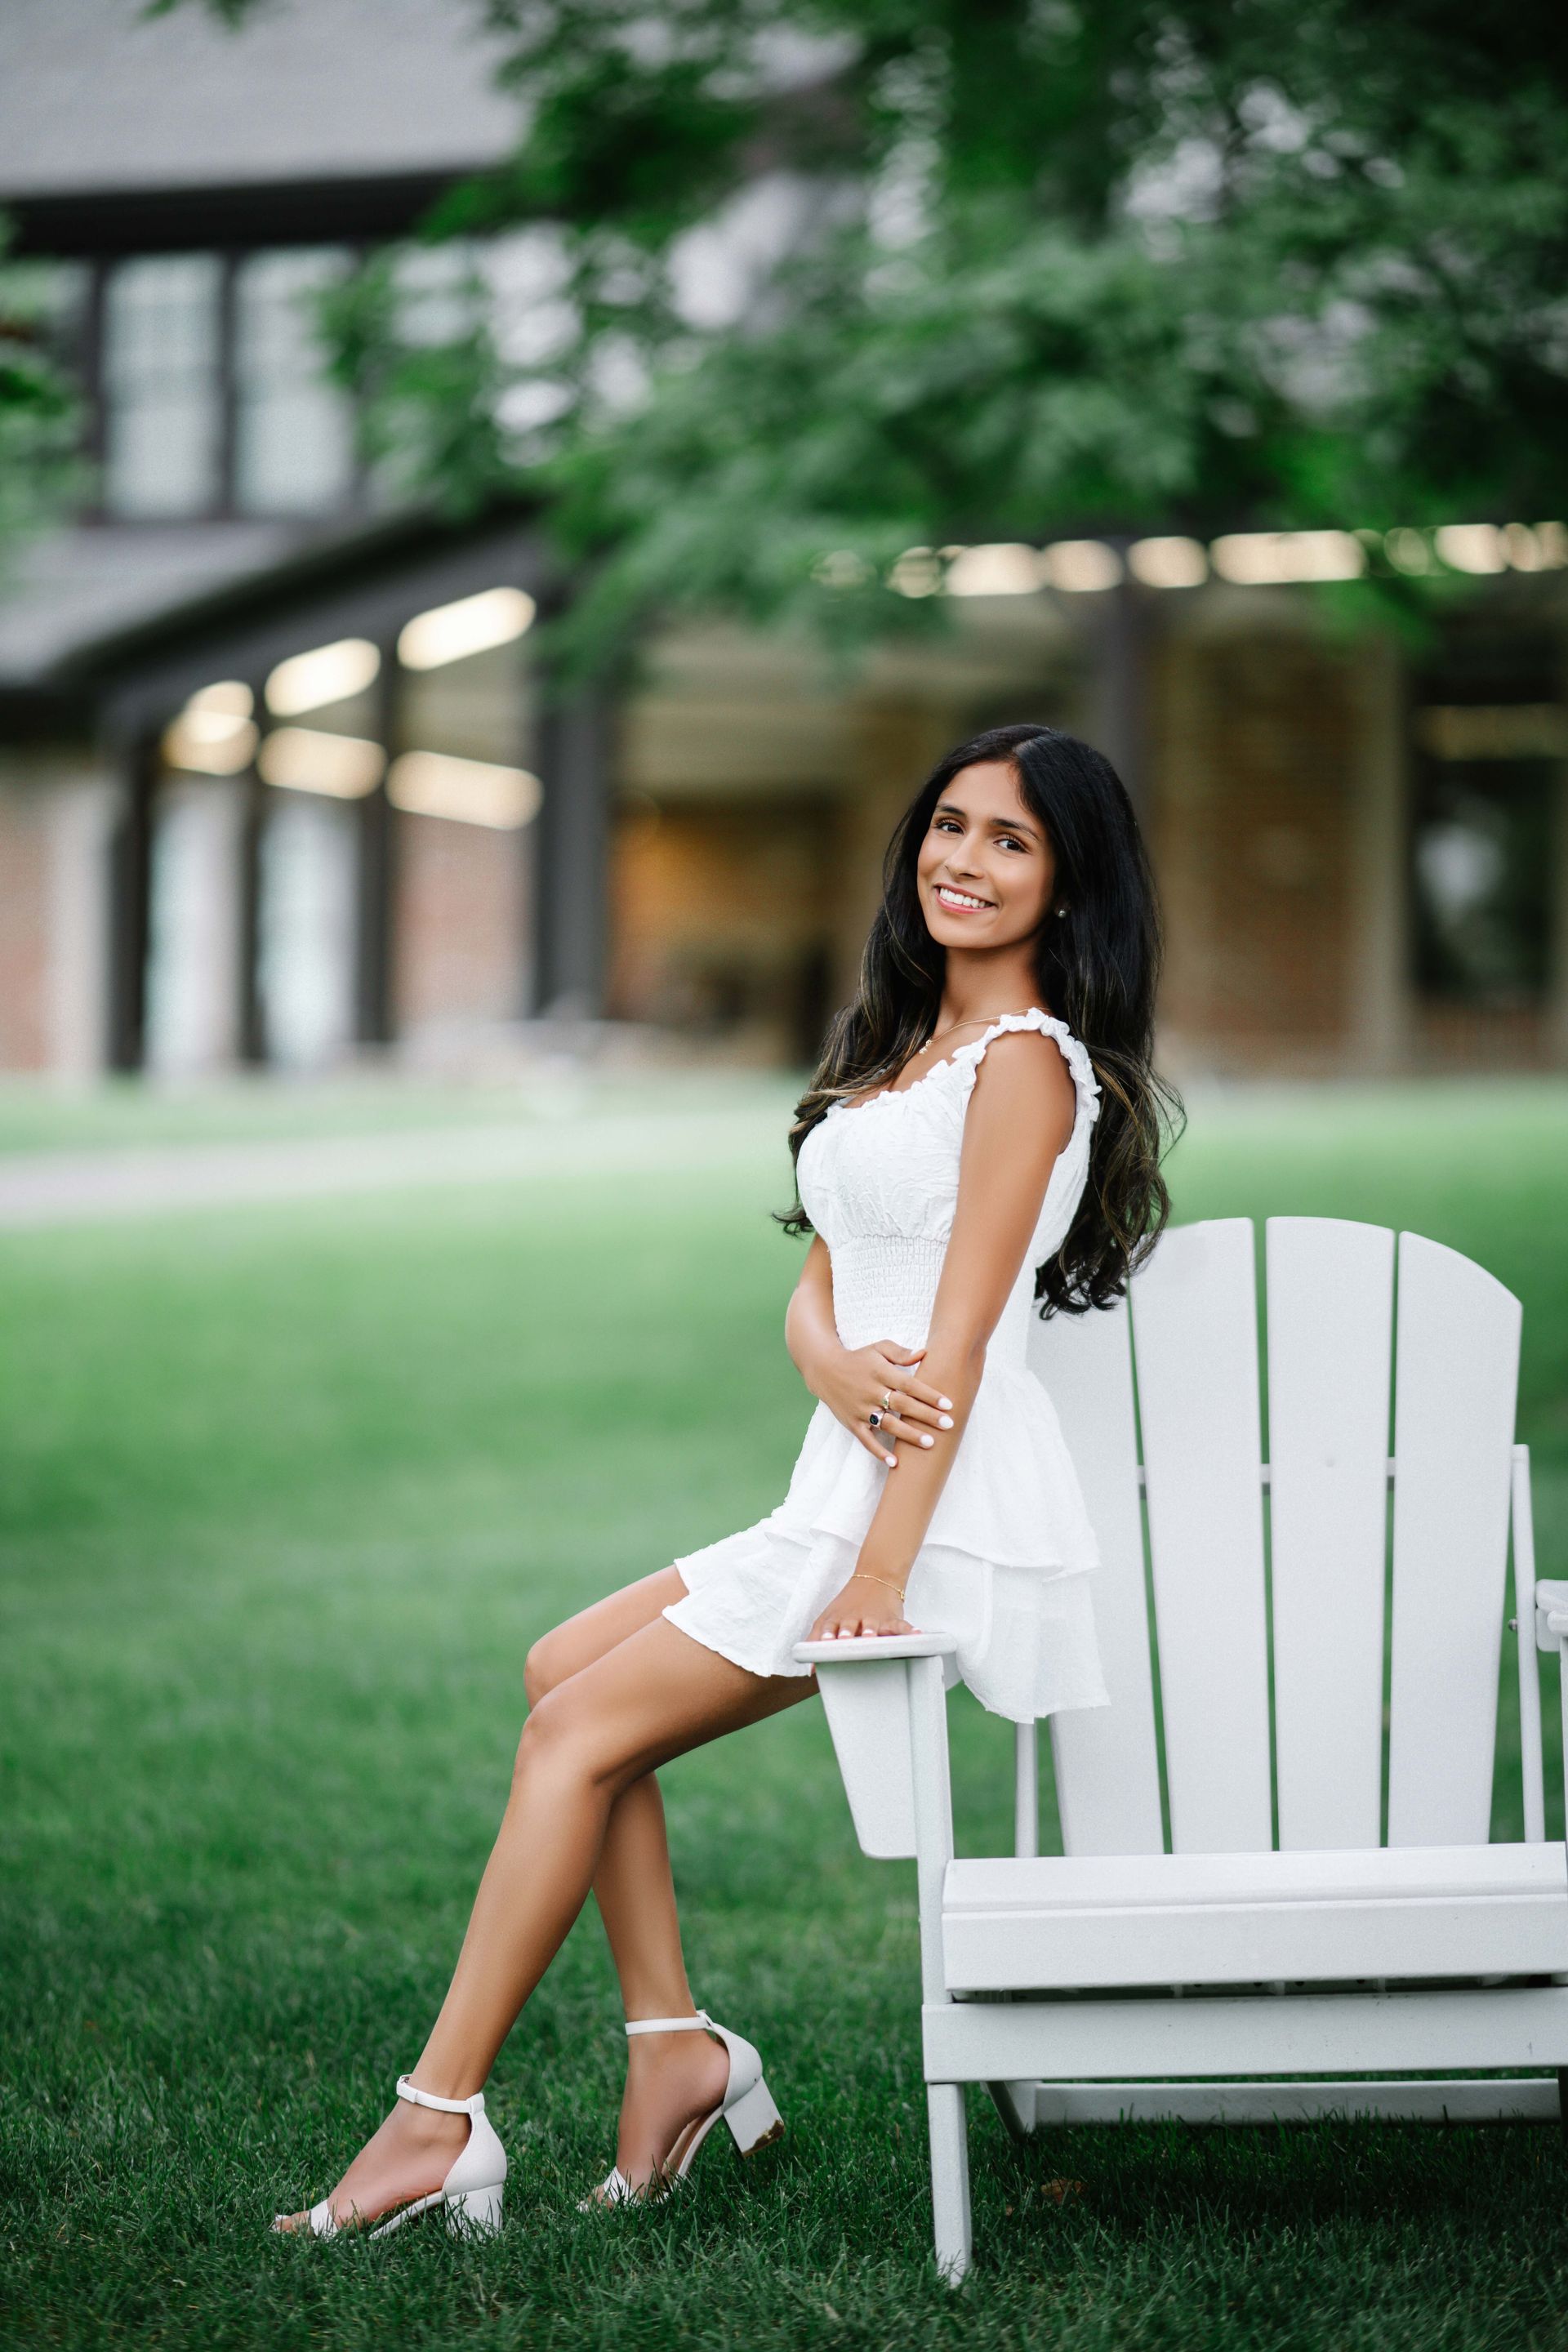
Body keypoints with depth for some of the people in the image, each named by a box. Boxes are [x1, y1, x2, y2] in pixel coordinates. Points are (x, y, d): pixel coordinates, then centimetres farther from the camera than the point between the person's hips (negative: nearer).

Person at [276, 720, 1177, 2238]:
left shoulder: (1025, 1063, -10)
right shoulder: (902, 1050, 19)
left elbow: (957, 1342, -16)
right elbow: (814, 1286, 12)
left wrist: (877, 1577, -21)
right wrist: (839, 1364, -12)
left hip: (950, 1515, -9)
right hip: (848, 1489, 9)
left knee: (580, 1730, -11)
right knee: (563, 1673, 8)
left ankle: (441, 2124, -8)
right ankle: (677, 2048, 7)